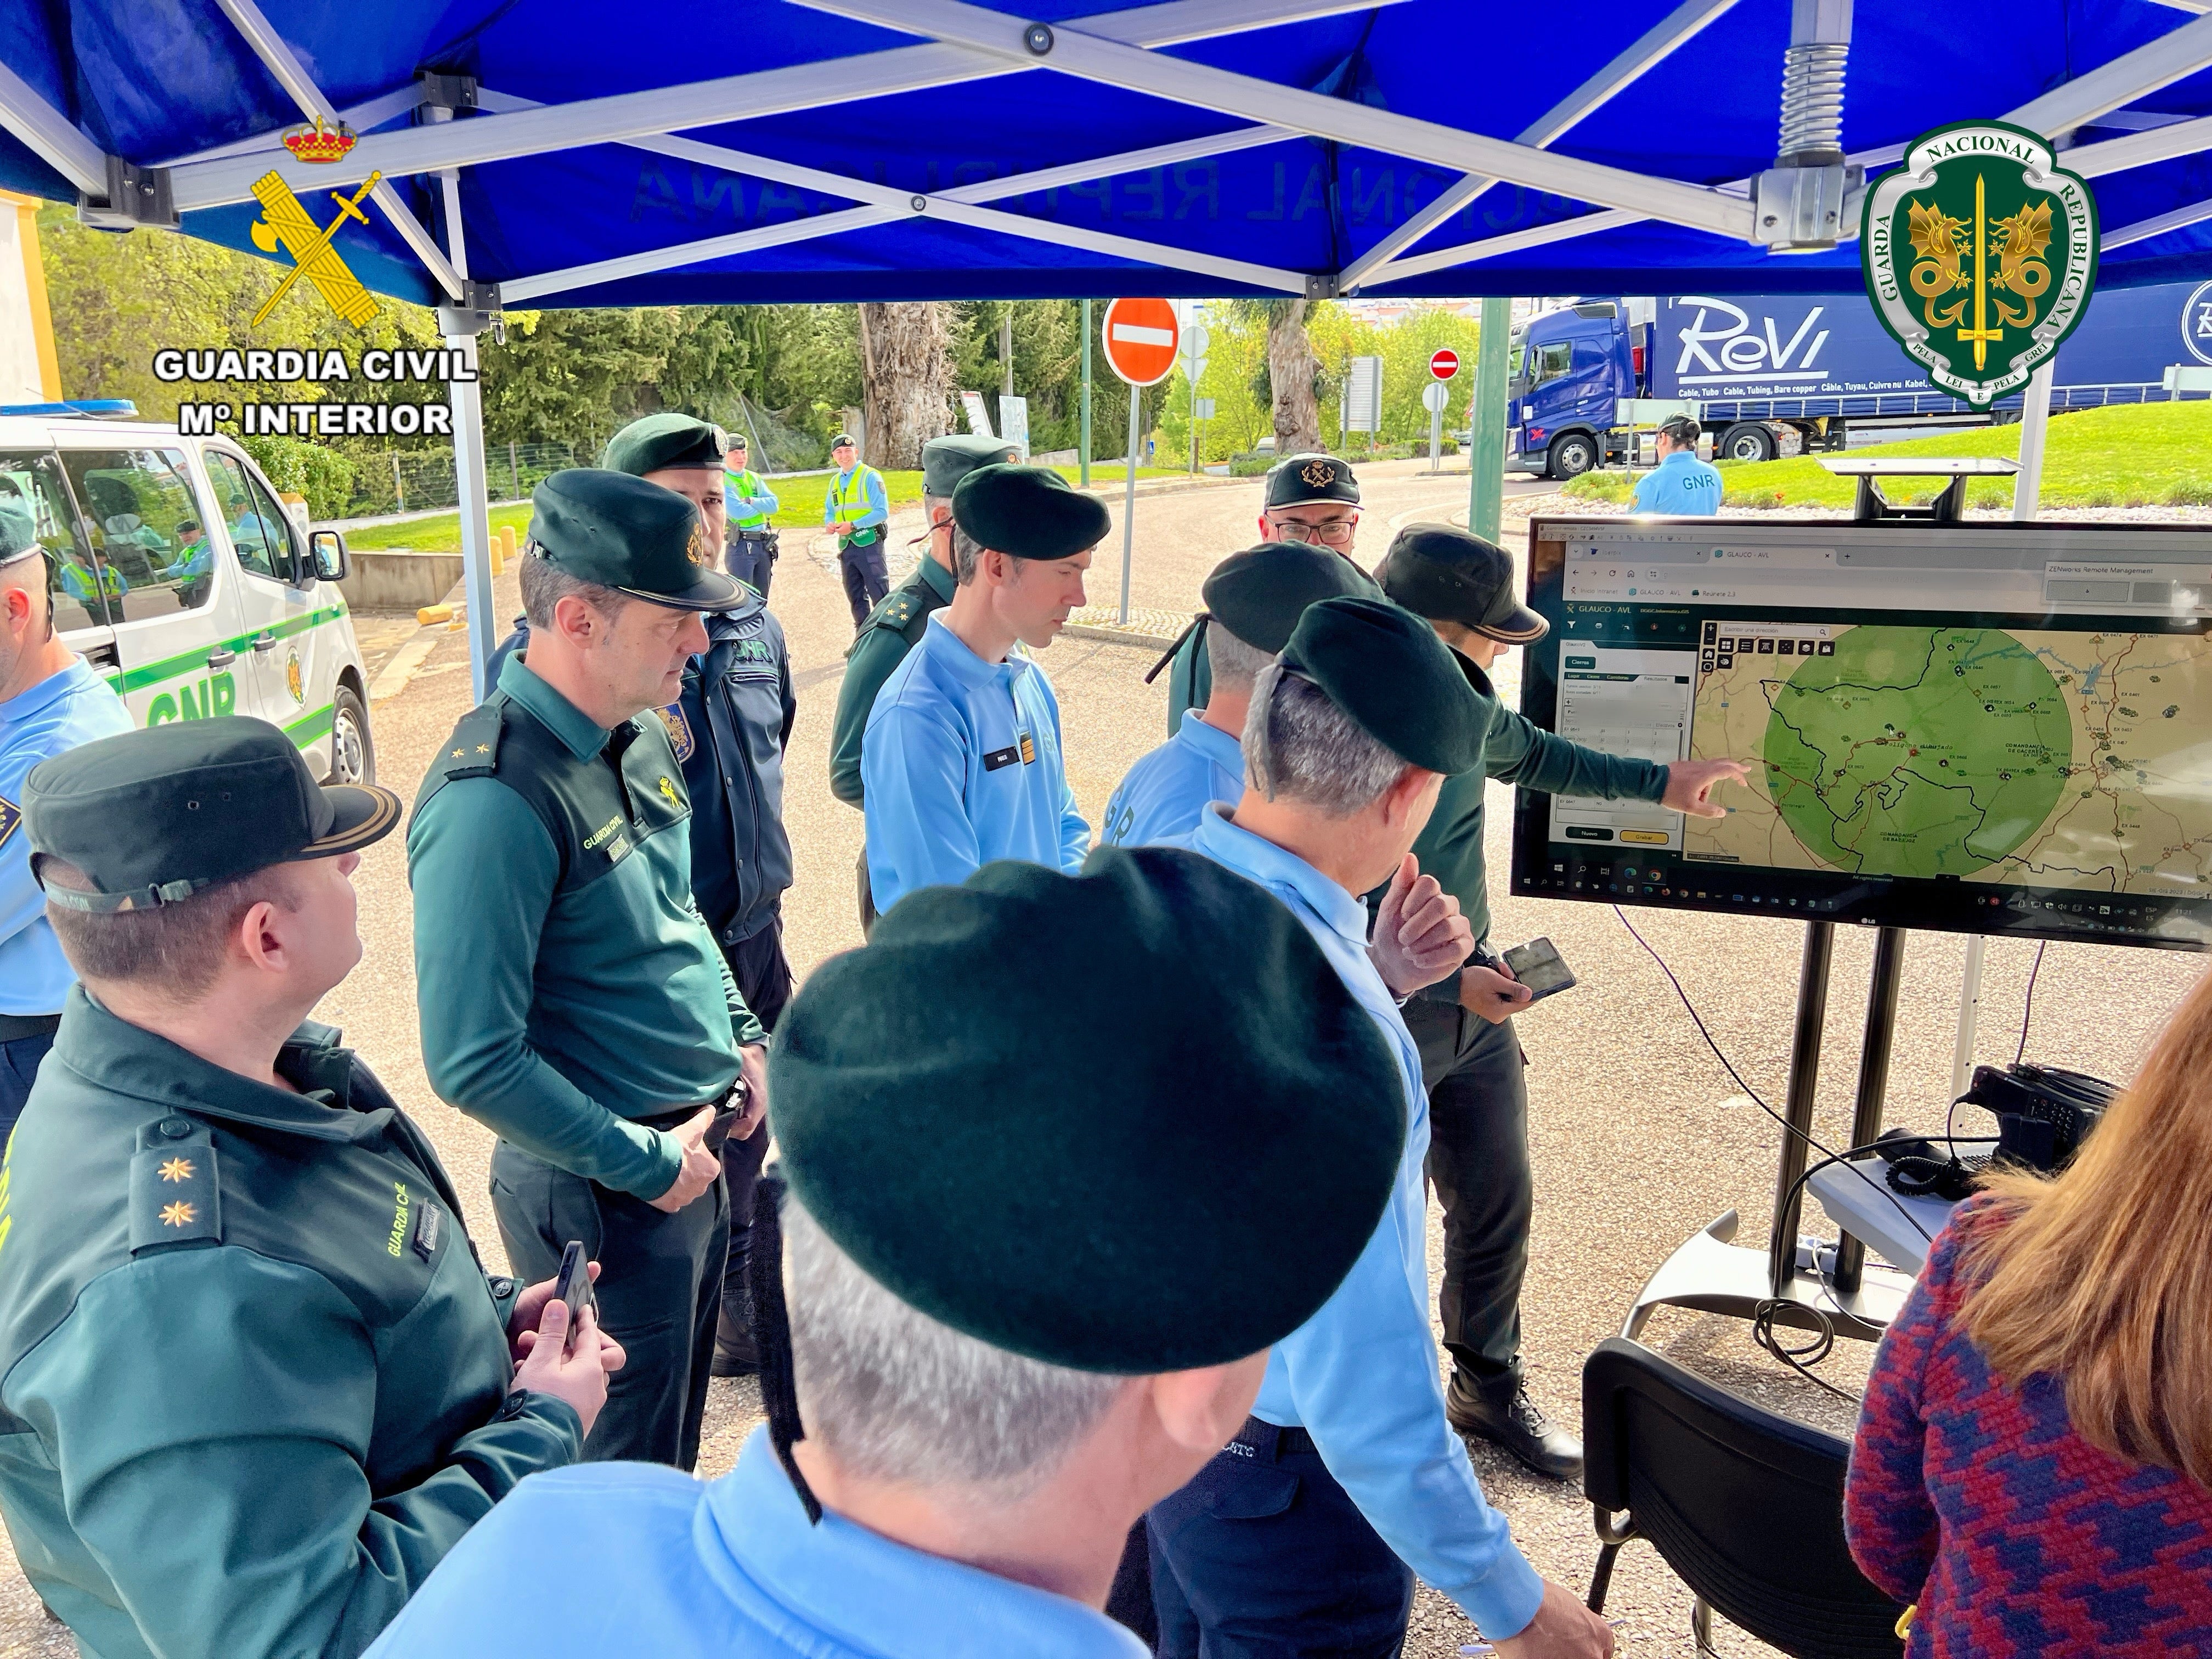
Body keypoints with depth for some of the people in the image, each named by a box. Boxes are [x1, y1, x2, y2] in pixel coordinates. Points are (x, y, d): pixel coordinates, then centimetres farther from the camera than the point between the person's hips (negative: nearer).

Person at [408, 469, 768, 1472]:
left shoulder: (639, 736, 2)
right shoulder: (494, 798, -25)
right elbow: (474, 1063, -25)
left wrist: (742, 1037, 7)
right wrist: (642, 1163, -18)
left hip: (695, 1155, 8)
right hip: (604, 1195, -8)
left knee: (680, 1425, 26)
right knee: (628, 1470, 13)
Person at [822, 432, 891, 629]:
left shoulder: (870, 476, -6)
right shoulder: (835, 482, 14)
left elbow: (882, 512, -13)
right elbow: (829, 512, 23)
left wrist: (853, 525, -19)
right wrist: (829, 523, -1)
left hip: (868, 543, -7)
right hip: (846, 545, 7)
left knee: (879, 593, -7)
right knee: (854, 595, 13)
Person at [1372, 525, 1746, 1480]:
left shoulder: (1463, 703, -1)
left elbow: (1529, 754, 23)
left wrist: (1660, 783, 27)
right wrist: (1448, 978, -24)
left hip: (1474, 1003, 8)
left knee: (1500, 1202, 18)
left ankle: (1489, 1386, 40)